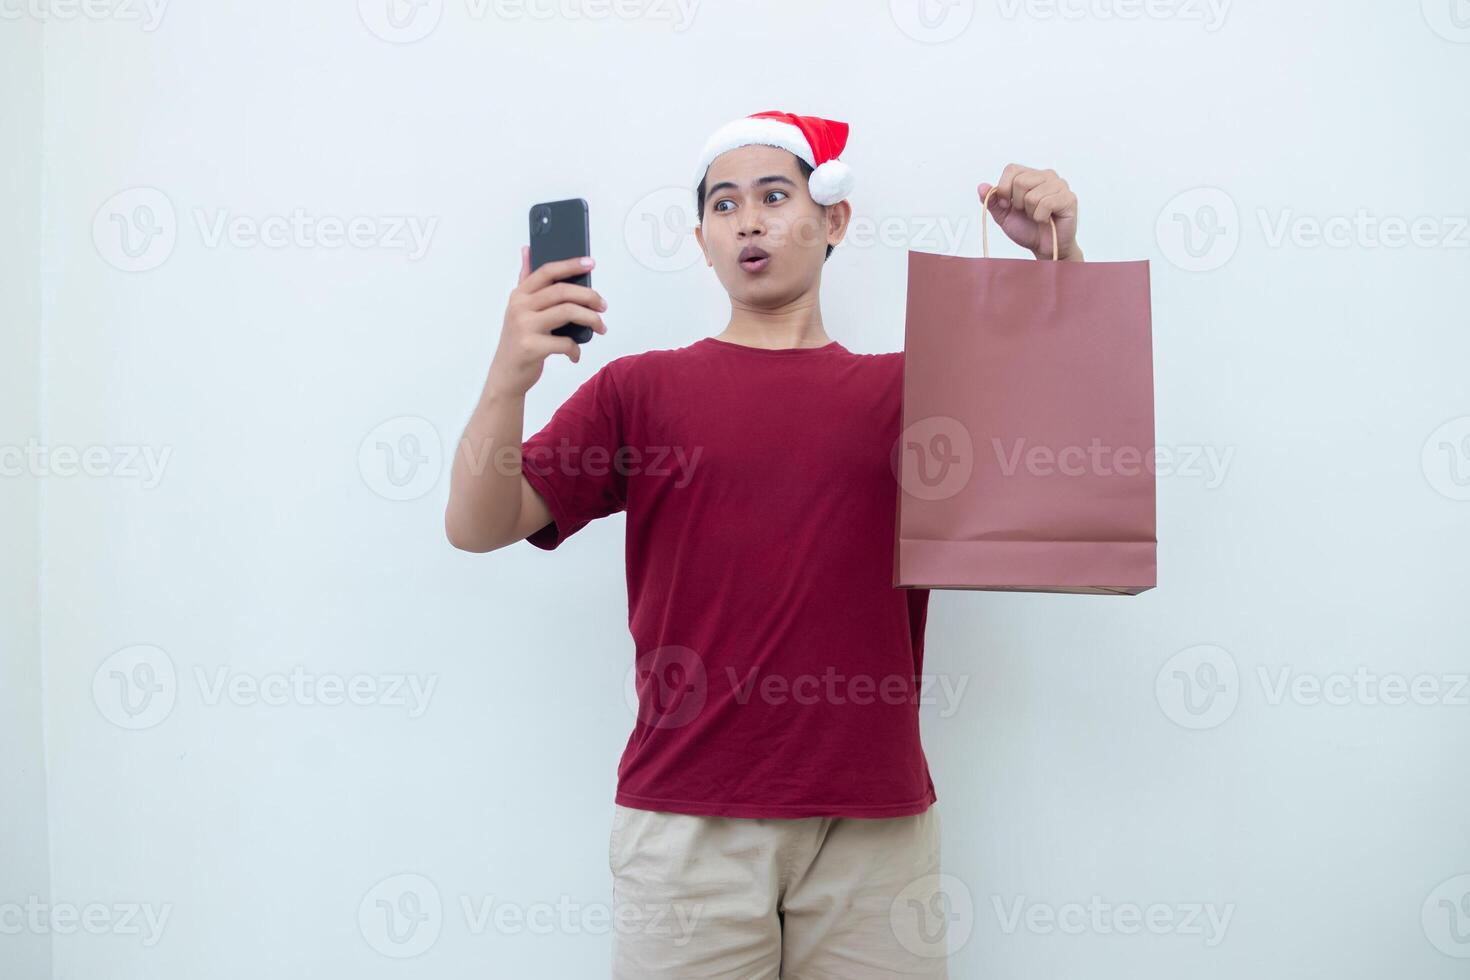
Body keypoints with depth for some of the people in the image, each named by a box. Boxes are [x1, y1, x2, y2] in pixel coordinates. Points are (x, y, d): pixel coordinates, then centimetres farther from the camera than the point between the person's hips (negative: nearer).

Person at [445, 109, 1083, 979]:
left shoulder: (907, 387, 9)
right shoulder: (640, 387, 6)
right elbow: (477, 525, -2)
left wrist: (1060, 255, -8)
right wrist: (510, 377, -20)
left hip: (874, 819, 1)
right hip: (686, 817, -1)